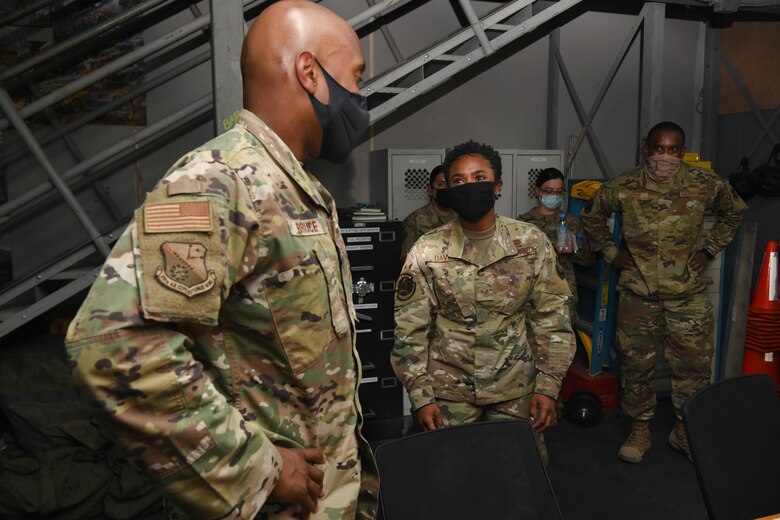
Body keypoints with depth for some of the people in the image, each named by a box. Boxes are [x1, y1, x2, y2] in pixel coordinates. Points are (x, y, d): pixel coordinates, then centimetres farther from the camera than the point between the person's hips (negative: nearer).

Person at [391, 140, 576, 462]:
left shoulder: (532, 242, -6)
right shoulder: (426, 252, -8)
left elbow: (552, 318, -1)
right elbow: (410, 331, -4)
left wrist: (548, 387, -5)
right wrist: (421, 398, -7)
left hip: (516, 388, 1)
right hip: (448, 389, 0)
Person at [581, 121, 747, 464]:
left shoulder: (706, 185, -6)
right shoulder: (622, 188, -7)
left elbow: (734, 212, 15)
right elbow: (592, 218, 12)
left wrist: (709, 248, 7)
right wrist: (611, 253, 5)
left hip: (688, 296, 1)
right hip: (637, 295, 0)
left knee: (694, 365, 8)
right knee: (636, 365, 9)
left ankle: (684, 430, 29)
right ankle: (639, 430, 27)